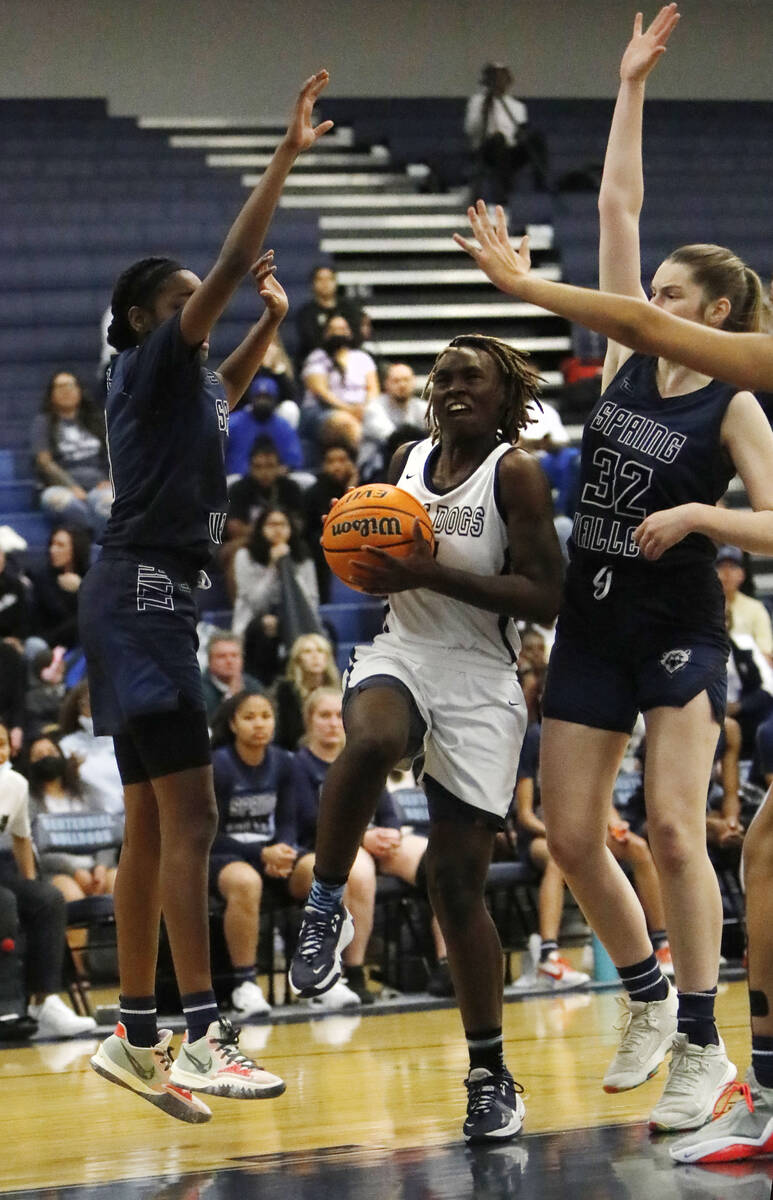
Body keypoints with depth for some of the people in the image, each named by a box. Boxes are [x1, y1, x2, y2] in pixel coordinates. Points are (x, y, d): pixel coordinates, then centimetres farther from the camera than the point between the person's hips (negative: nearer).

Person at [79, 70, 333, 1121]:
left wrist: (273, 316, 28)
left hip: (156, 602, 10)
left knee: (150, 827, 10)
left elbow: (231, 385, 44)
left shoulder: (184, 385, 19)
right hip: (142, 594, -10)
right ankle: (202, 1037, -22)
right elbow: (230, 268, -16)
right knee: (188, 817, -16)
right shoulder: (149, 364, -4)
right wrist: (286, 157, -16)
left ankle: (136, 1039, 13)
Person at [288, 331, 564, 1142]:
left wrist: (432, 573, -22)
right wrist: (373, 572, 1)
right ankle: (325, 910, -17)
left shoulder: (516, 473, -7)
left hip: (481, 681, -3)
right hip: (399, 654, 3)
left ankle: (491, 1075, 11)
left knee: (457, 881, -3)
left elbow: (546, 597, -14)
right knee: (370, 740, -37)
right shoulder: (407, 460, 10)